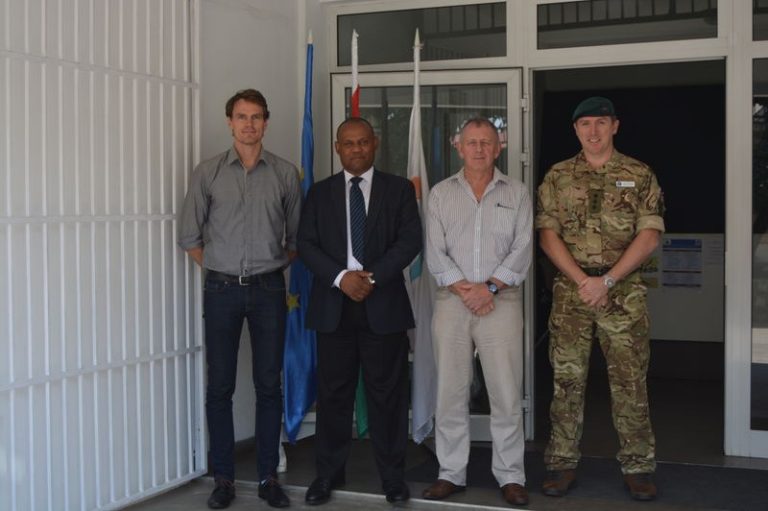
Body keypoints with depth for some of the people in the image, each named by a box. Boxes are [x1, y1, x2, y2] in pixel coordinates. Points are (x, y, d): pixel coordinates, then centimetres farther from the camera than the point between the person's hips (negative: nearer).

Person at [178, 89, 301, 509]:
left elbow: (297, 237, 10)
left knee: (269, 385, 5)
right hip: (221, 289, 0)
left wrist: (273, 268, 6)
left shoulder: (285, 174, 2)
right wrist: (218, 269, 5)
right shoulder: (208, 173, 1)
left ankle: (268, 476, 15)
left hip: (268, 289, 0)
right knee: (220, 386, 4)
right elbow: (189, 235, 7)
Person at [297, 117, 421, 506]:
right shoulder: (320, 193, 10)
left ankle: (392, 475, 14)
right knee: (333, 393, 6)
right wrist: (341, 277, -13)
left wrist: (372, 276, -14)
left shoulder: (399, 189, 6)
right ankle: (329, 473, 18)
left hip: (383, 303, -1)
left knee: (387, 393, 4)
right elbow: (306, 244, 2)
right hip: (333, 304, 1)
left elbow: (410, 240, -3)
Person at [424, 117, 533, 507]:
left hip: (501, 302, -1)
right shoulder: (441, 194, 9)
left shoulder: (517, 193, 7)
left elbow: (522, 250, -1)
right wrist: (463, 289, -12)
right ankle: (451, 473, 15)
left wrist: (489, 287, -13)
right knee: (450, 392, 5)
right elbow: (435, 252, 1)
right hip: (451, 302, 1)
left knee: (506, 394, 0)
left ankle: (510, 475, 10)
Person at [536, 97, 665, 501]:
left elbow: (649, 236, -4)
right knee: (567, 380, 5)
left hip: (624, 292, -1)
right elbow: (547, 235, 0)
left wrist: (606, 281, -13)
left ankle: (638, 466, 12)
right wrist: (582, 281, -12)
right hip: (570, 290, 1)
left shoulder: (639, 176, 3)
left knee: (629, 381, 2)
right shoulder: (557, 177, 7)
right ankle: (562, 463, 15)